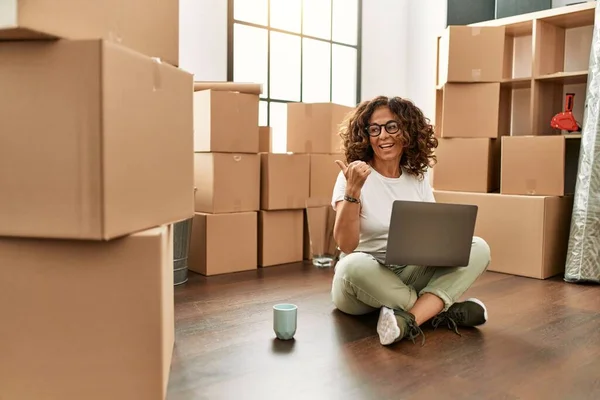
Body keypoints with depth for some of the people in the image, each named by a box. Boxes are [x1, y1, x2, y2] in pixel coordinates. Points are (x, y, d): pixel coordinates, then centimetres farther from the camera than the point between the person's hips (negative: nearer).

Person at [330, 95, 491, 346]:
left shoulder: (418, 178, 5)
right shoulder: (354, 177, -10)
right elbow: (346, 245, -21)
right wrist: (353, 190, -34)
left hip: (411, 274, 5)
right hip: (365, 279, -4)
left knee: (478, 249, -12)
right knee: (354, 266, -39)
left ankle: (408, 320, -31)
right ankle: (439, 310, -18)